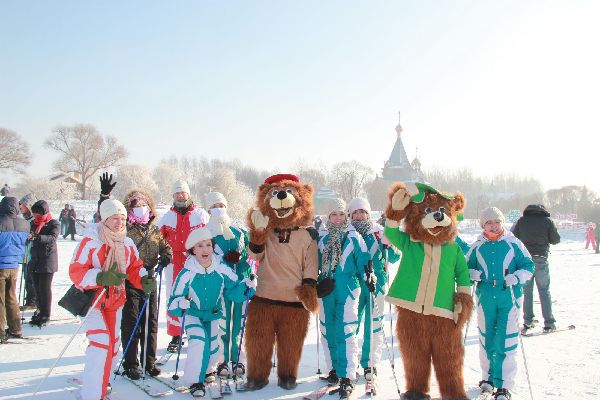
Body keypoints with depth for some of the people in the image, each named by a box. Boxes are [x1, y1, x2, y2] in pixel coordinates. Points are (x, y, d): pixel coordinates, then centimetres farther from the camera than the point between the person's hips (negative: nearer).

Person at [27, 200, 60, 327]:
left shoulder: (54, 224, -8)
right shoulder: (33, 223, 12)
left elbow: (52, 238, -25)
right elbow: (30, 238, 22)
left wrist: (36, 237, -40)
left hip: (48, 261, -6)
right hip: (35, 260, 7)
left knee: (45, 288, -4)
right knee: (37, 287, 13)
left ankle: (45, 315, 4)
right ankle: (40, 309, 26)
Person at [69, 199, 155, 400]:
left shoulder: (127, 243, 0)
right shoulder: (90, 240, -17)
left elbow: (135, 267, 7)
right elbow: (75, 271, -20)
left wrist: (145, 280, -14)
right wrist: (101, 278, -34)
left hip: (115, 300, 6)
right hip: (92, 298, -6)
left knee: (113, 345, 13)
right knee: (101, 343, -16)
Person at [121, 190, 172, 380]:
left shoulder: (155, 231, 10)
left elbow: (165, 247, 16)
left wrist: (166, 256, -7)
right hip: (129, 281, -4)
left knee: (151, 323, 10)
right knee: (131, 324, 0)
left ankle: (149, 362, 23)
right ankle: (131, 364, 12)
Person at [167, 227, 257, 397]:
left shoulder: (221, 269, -18)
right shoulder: (187, 273, -23)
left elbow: (234, 290, -11)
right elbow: (173, 301, -20)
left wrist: (247, 286, -30)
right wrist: (181, 304, -42)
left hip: (214, 314, 3)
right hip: (193, 315, -3)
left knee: (212, 347, 14)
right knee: (198, 343, -23)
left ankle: (209, 369, 48)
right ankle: (195, 380, -3)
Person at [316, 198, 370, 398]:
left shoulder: (353, 237, -1)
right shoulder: (321, 237, 8)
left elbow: (363, 260, -2)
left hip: (347, 290, -4)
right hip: (325, 290, 4)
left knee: (346, 332, -8)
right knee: (327, 331, 11)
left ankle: (347, 378, -5)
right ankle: (334, 369, 26)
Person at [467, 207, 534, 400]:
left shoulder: (514, 244, 0)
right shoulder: (477, 247, 5)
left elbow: (528, 266, 2)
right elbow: (466, 268, 13)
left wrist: (516, 277, -15)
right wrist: (472, 274, -8)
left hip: (509, 299, -2)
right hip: (485, 299, 2)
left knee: (506, 341, -4)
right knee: (486, 339, 12)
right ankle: (488, 376, 31)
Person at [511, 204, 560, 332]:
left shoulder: (522, 220, 3)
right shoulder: (547, 221, -2)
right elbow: (556, 240, 2)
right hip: (541, 259, -1)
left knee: (527, 291, 9)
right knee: (544, 291, 6)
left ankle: (528, 321, 9)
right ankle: (549, 323, 5)